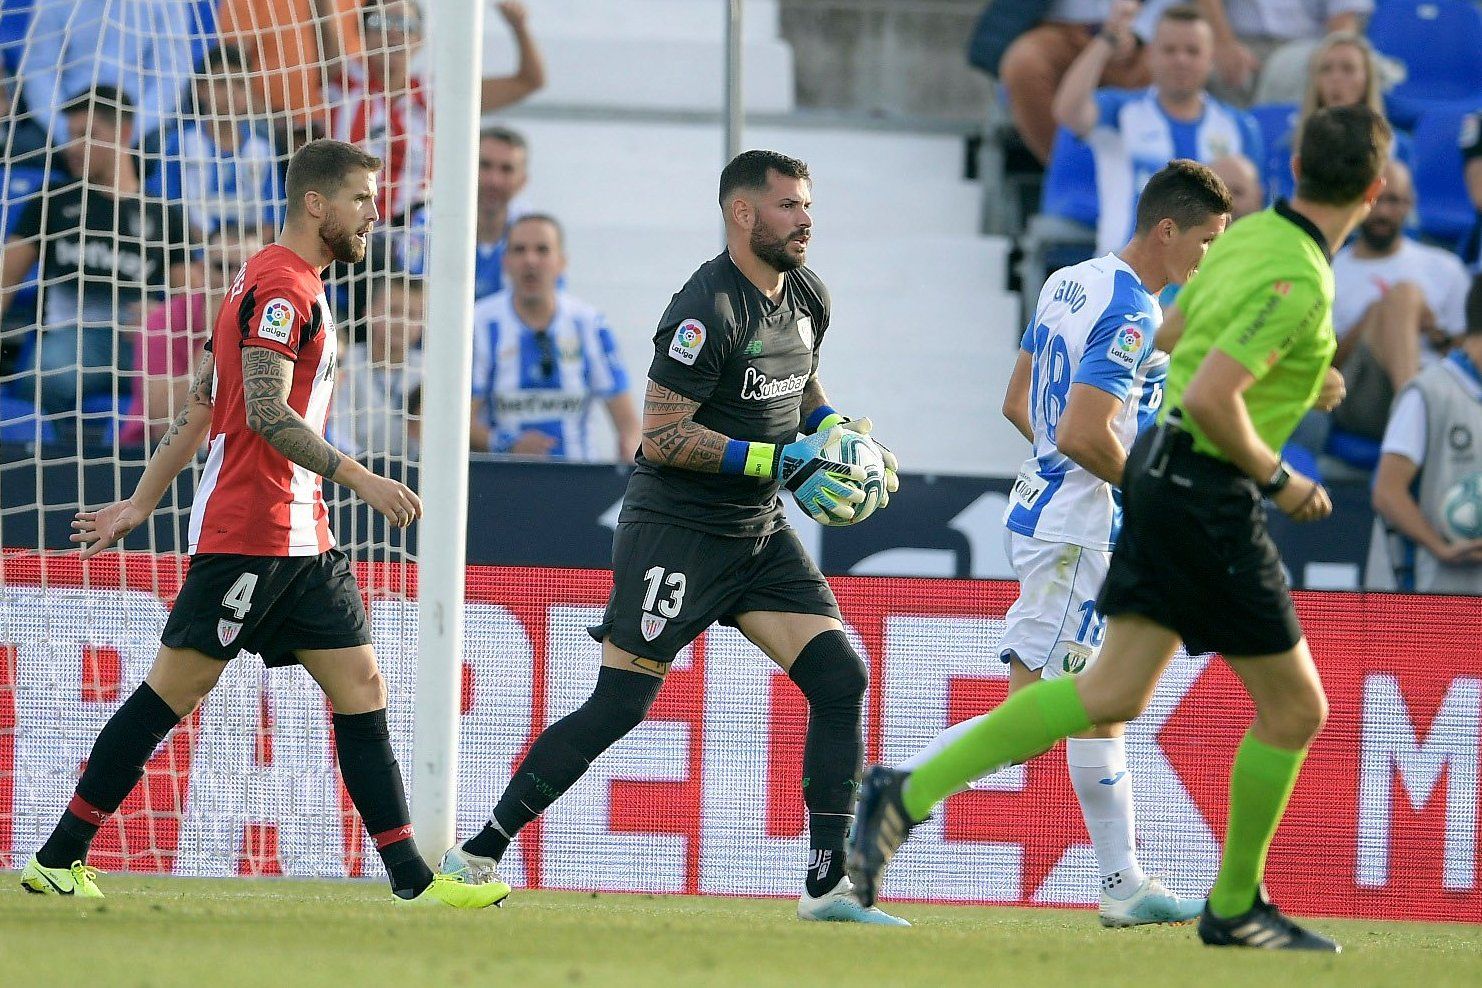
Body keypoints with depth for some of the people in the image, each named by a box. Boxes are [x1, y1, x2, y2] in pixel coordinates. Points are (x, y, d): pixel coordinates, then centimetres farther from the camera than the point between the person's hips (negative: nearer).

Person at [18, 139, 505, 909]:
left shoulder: (296, 287, 19)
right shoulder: (280, 285, -11)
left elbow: (199, 405, 21)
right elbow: (266, 412, -21)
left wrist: (143, 501, 22)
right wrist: (359, 479, -24)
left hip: (301, 539, 10)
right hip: (248, 531, -10)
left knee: (360, 685, 4)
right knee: (176, 688, -6)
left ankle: (410, 875, 2)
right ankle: (56, 859, -1)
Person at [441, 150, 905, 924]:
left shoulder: (807, 297, 8)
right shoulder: (707, 309, -19)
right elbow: (661, 436, -21)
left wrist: (837, 431, 6)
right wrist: (778, 461, -23)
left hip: (758, 531, 8)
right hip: (675, 531, -8)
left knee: (841, 678, -5)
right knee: (618, 705, -9)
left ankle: (829, 883, -2)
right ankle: (475, 855, 2)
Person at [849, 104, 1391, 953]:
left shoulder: (1248, 235, 8)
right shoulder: (1299, 283, -21)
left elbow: (1174, 336, 24)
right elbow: (1208, 399, -27)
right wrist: (1276, 479, -13)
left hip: (1162, 470, 9)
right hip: (1210, 494, -9)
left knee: (1113, 695, 8)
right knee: (1294, 709, 5)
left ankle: (908, 796, 1)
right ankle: (1236, 907, 16)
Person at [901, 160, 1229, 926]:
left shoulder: (1068, 284, 10)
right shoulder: (1131, 313, -19)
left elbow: (1018, 404, 17)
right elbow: (1082, 434, -26)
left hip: (1044, 511, 11)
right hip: (1076, 534, -11)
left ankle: (1123, 886, 22)